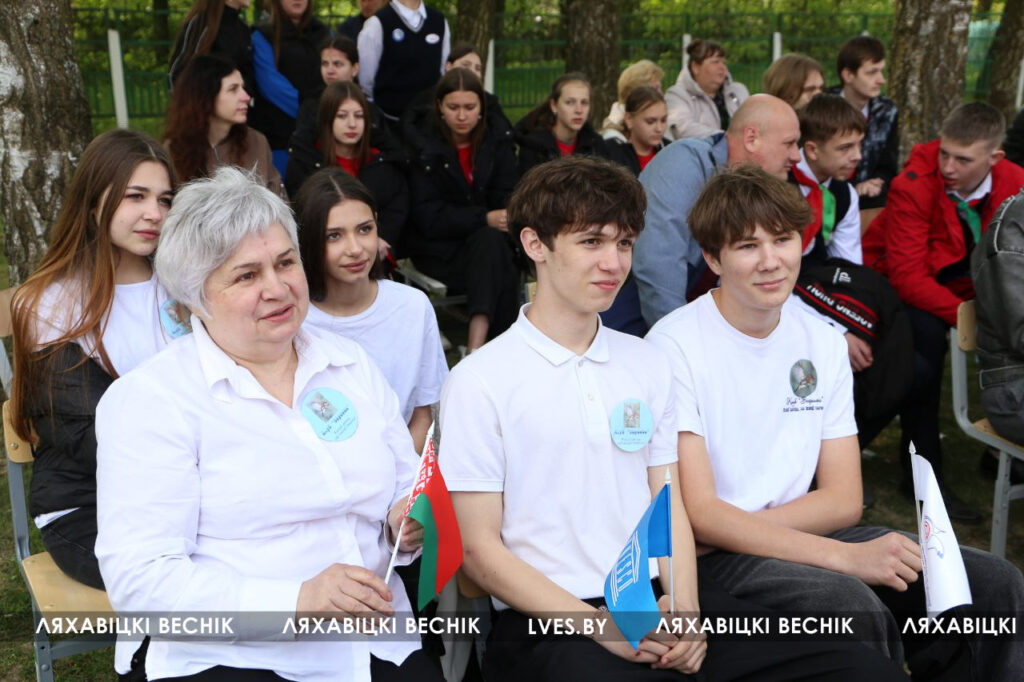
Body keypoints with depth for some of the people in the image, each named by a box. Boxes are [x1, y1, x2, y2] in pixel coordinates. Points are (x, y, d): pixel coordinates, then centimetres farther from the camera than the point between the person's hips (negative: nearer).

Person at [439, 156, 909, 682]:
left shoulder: (647, 363, 15)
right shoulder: (479, 381, -2)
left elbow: (669, 506, 14)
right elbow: (480, 549, -4)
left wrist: (682, 607, -4)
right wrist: (598, 625, -14)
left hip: (659, 601, 5)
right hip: (547, 620, -5)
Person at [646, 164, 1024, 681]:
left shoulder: (822, 342, 7)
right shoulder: (675, 346, -12)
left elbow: (843, 499, 4)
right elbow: (695, 513, -18)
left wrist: (742, 525, -13)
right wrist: (843, 556, -26)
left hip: (801, 534, 6)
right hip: (704, 556, -6)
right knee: (851, 605, -33)